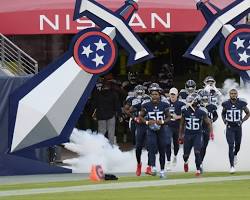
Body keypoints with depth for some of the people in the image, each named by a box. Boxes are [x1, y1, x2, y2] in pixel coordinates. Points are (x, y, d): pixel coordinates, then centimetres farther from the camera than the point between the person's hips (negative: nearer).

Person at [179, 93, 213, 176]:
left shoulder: (201, 111, -9)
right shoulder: (185, 110, -4)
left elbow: (208, 123, 1)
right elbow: (182, 124, 8)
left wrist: (211, 132, -14)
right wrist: (180, 136, 11)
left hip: (198, 134, -2)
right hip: (188, 134, 2)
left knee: (197, 152, -16)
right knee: (186, 154, 8)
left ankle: (198, 169, -2)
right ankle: (186, 162, 44)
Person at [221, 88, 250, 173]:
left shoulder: (241, 103, -8)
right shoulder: (226, 104, -6)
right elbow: (223, 114, 13)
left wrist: (242, 120, -8)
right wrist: (225, 121, -4)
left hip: (238, 127, 1)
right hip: (229, 127, -1)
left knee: (237, 145, 15)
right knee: (231, 146, -11)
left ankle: (235, 155, 50)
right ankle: (232, 166, -11)